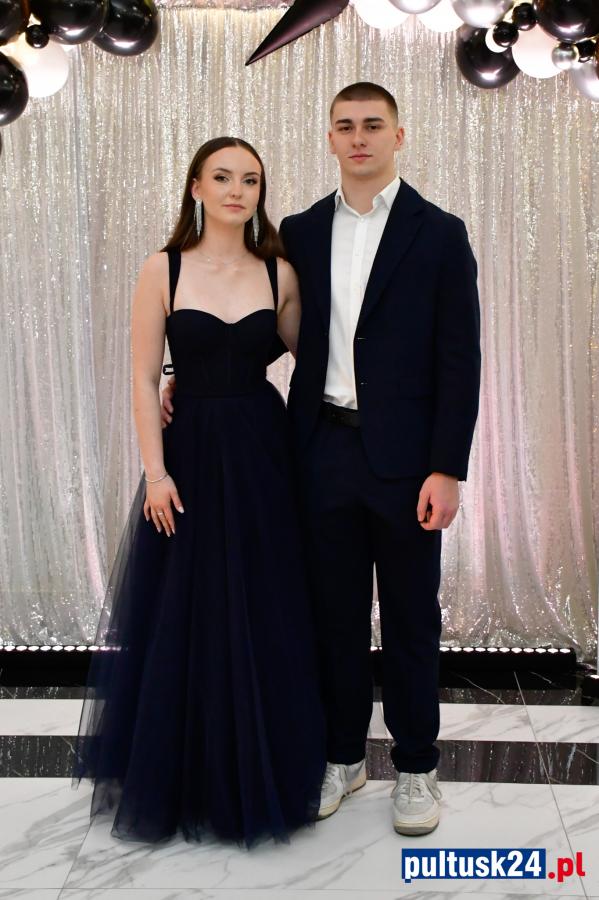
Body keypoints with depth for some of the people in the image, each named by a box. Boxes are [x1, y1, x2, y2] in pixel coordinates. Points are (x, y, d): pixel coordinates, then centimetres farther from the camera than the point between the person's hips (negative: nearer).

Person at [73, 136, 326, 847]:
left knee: (264, 617, 9)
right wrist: (156, 472, -10)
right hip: (191, 451, -2)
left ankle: (261, 773, 30)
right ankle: (185, 778, 27)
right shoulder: (163, 270, -3)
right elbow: (144, 378, -5)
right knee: (185, 616, 7)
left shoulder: (279, 273, 3)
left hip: (263, 452, 2)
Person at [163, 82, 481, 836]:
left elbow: (459, 360, -6)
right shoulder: (301, 233, 8)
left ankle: (416, 766, 26)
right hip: (324, 452, 3)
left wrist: (447, 469, -12)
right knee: (334, 612, 12)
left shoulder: (439, 235, -2)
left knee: (410, 618, 9)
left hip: (405, 458, -3)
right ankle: (342, 754, 30)